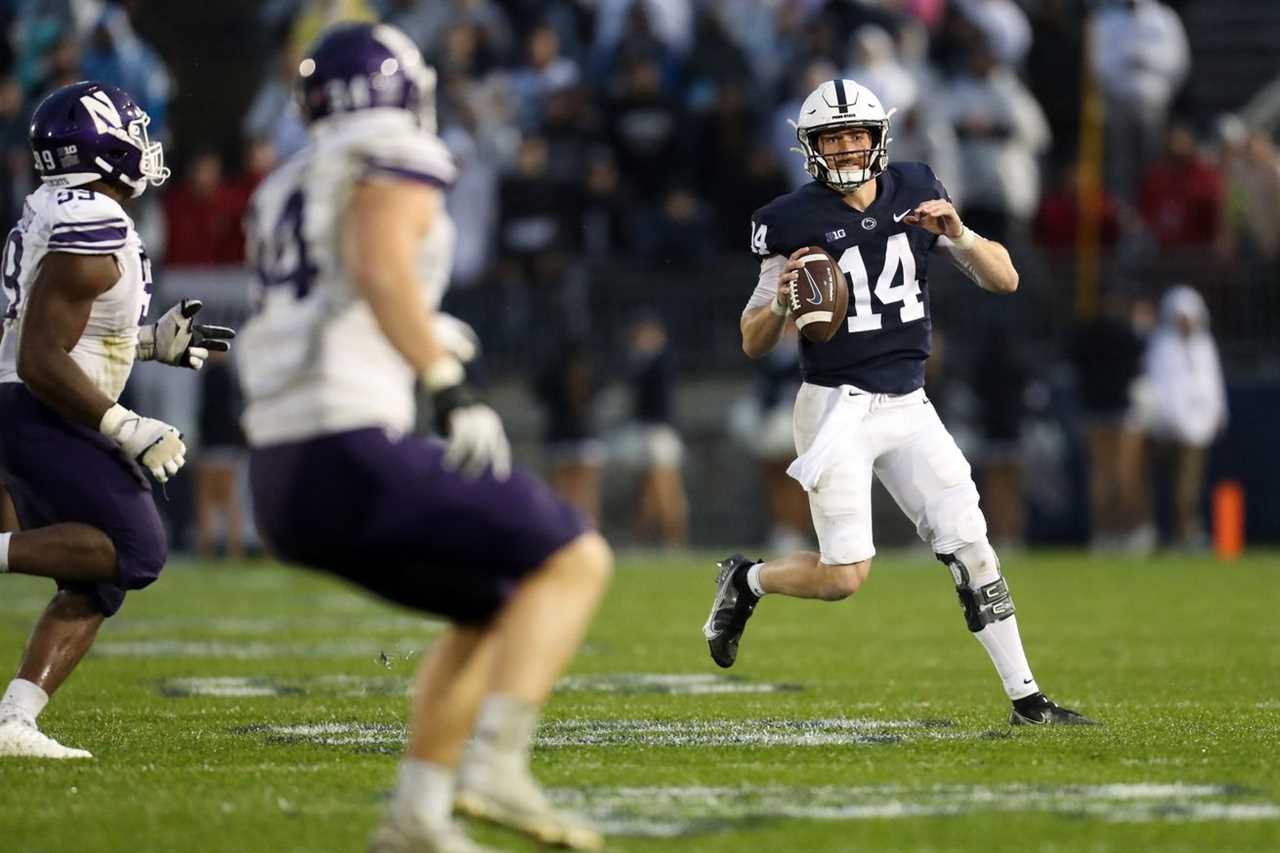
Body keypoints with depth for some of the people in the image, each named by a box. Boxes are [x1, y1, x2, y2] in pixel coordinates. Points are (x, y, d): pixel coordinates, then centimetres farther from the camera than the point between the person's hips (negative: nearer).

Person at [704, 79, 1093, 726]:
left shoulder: (915, 193, 3)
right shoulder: (794, 222, -7)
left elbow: (1004, 280, 3)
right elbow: (753, 343, 0)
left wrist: (957, 234, -15)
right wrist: (780, 301, -22)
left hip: (908, 407, 4)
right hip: (836, 407, -4)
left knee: (970, 547, -3)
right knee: (845, 576, -9)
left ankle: (1025, 698, 2)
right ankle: (745, 581, 21)